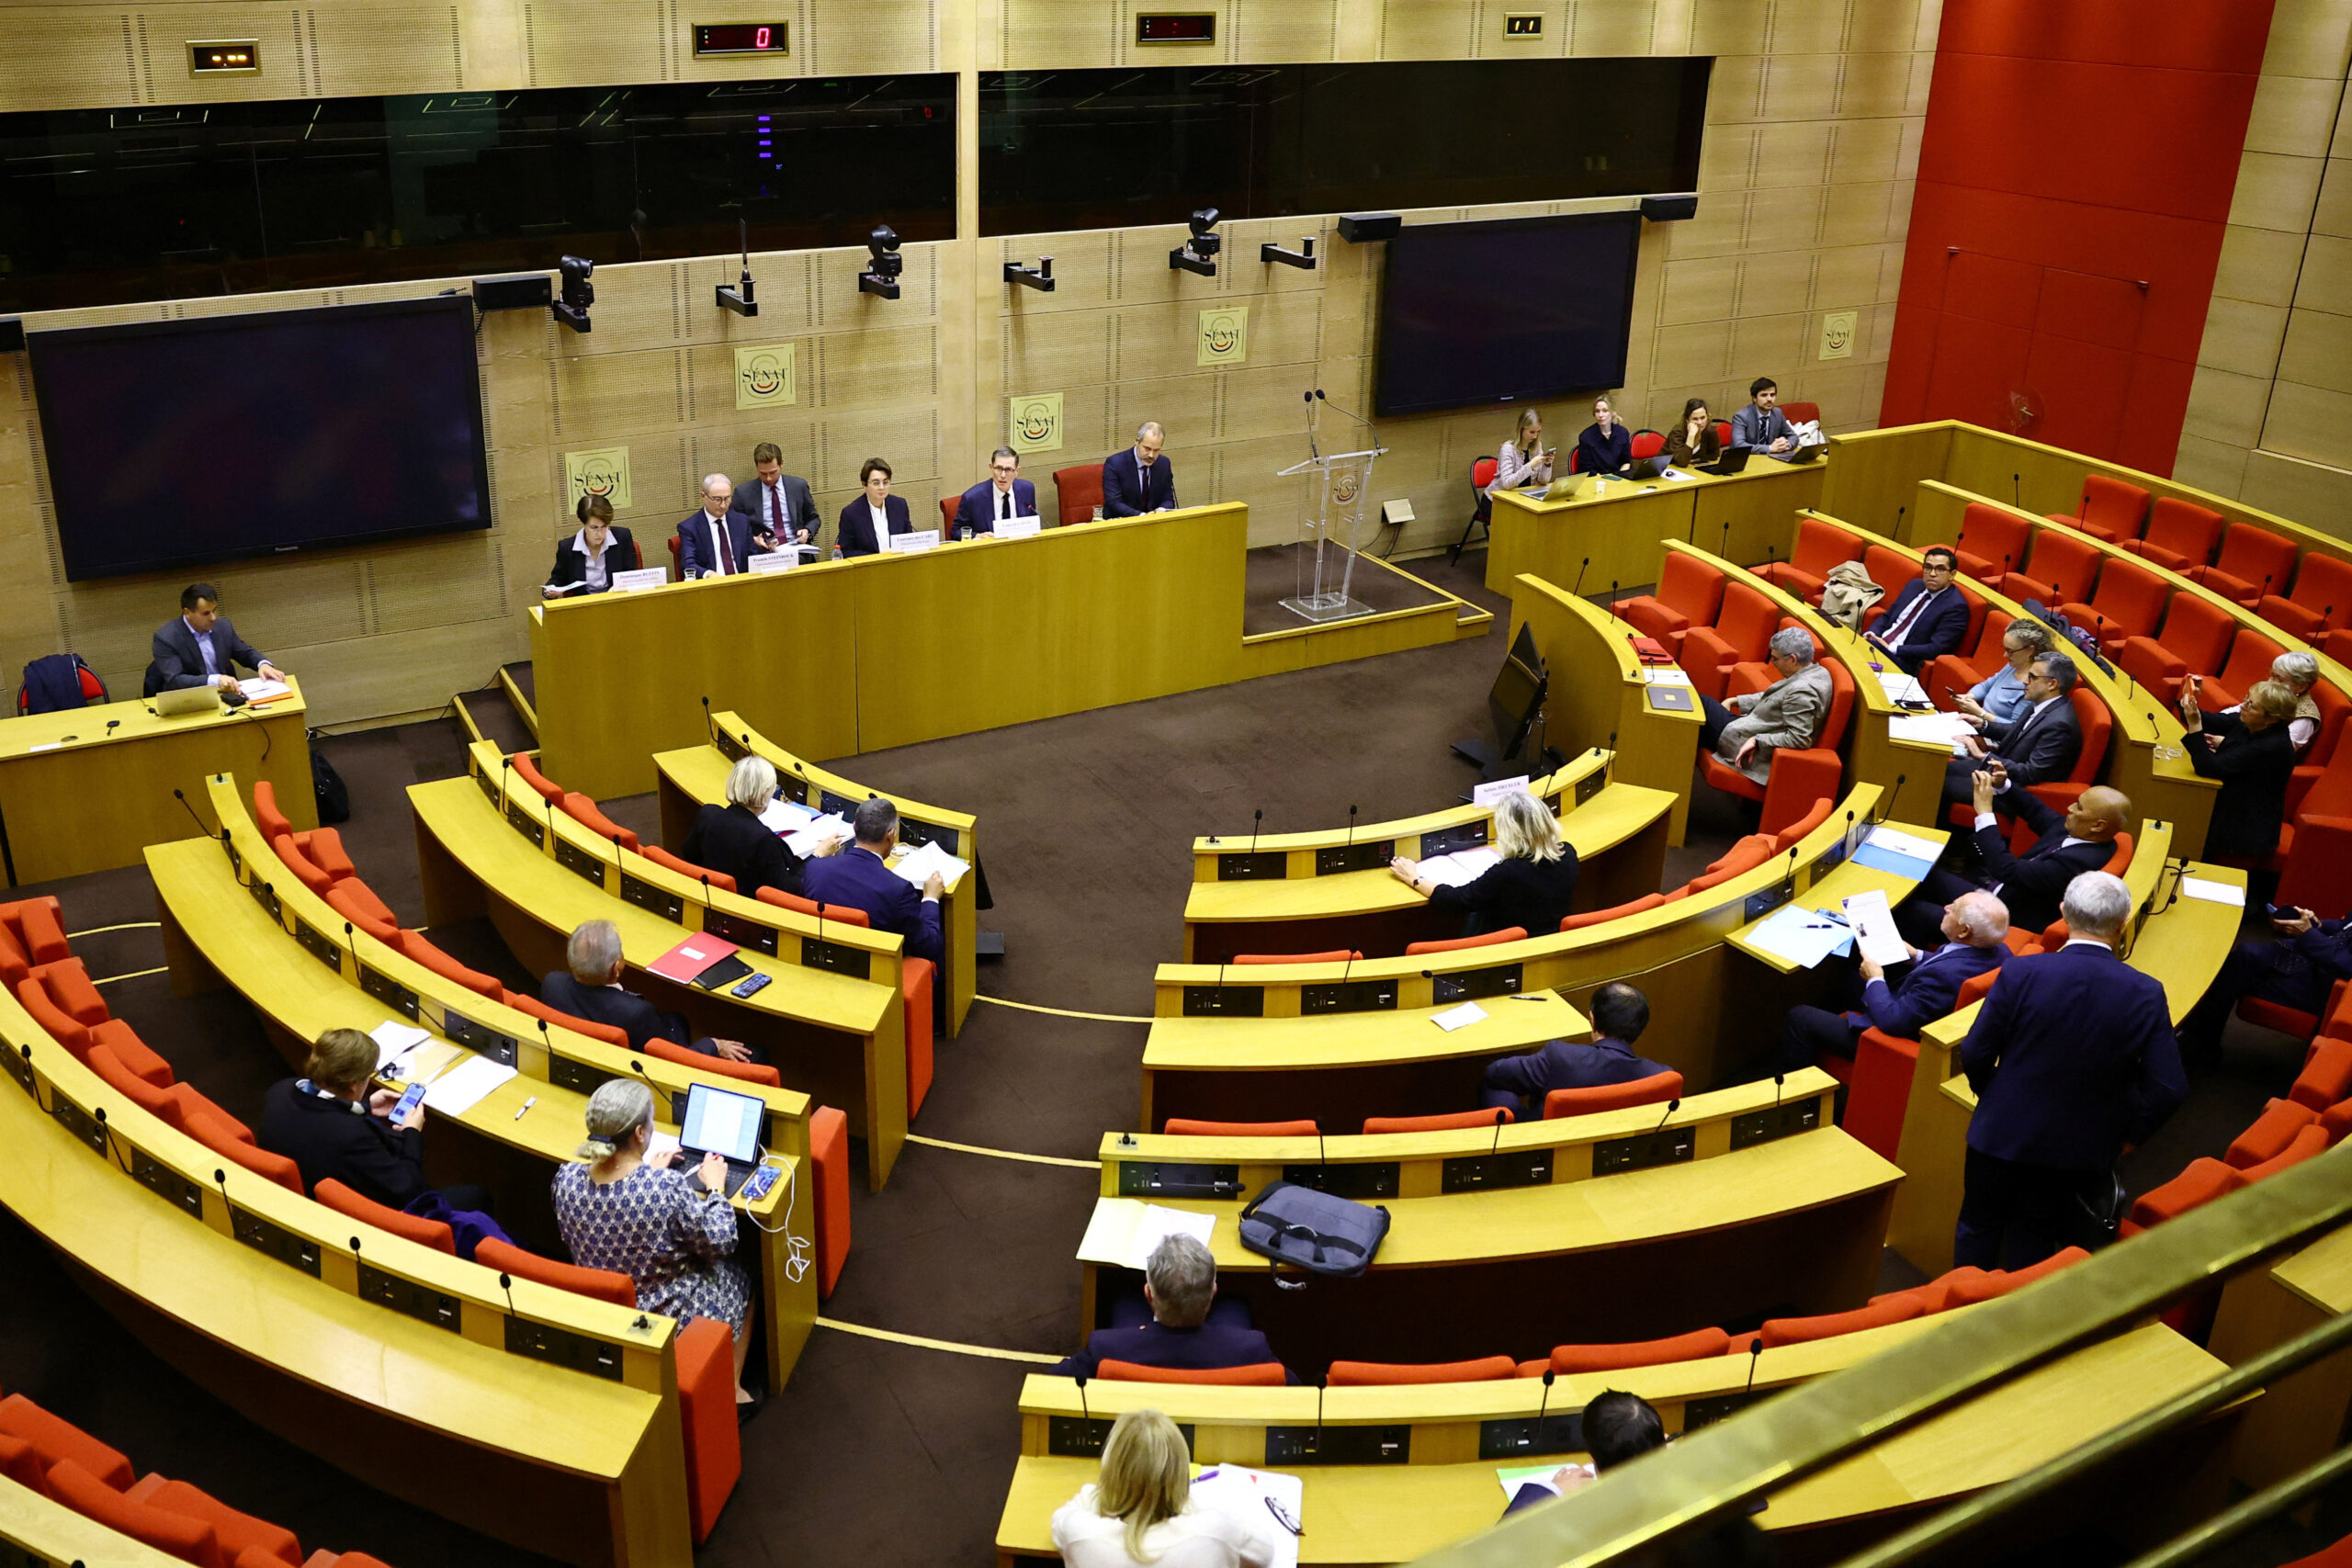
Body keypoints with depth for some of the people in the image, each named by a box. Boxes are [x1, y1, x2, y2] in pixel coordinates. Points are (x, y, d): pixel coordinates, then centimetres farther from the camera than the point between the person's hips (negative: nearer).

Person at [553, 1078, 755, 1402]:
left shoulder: (567, 1179, -17)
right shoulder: (668, 1188, -33)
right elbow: (720, 1243, -17)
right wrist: (715, 1187, -2)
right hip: (674, 1320, -5)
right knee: (739, 1277, 28)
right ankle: (731, 1391, 36)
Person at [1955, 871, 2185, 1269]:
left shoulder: (2021, 973, -20)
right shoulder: (2145, 994, -17)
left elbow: (1975, 1055, -14)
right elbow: (2169, 1087, -14)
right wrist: (2128, 1134, 4)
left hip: (2002, 1132, -1)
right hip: (2079, 1148, 1)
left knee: (1979, 1226, 21)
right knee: (2035, 1237, 21)